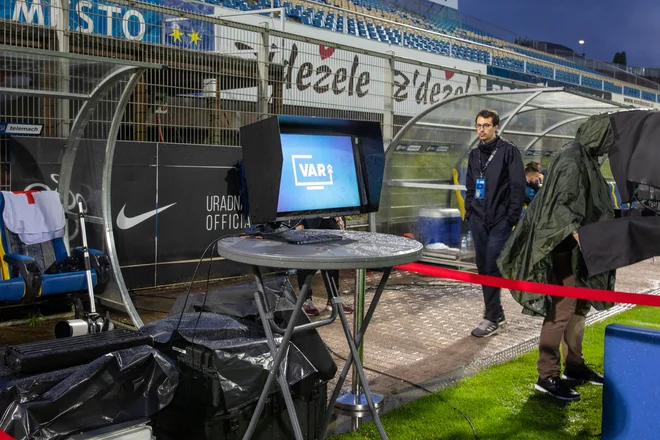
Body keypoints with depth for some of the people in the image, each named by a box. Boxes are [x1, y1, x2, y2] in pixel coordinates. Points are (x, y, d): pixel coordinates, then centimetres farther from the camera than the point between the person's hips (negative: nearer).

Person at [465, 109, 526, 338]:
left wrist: (512, 218, -13)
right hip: (478, 220, 7)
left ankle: (491, 319, -2)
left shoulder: (509, 151, -5)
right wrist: (469, 211, 12)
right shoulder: (475, 154, 14)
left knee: (491, 268, -9)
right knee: (483, 268, 9)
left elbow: (518, 186, -8)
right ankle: (497, 314, 21)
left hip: (500, 221, -7)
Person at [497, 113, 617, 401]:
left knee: (579, 305, 16)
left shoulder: (585, 160, 13)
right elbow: (560, 205, -23)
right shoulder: (571, 162, -16)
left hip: (577, 248, 10)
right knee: (562, 307, -8)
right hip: (566, 247, -10)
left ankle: (573, 365, 29)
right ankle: (547, 375, -1)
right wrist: (578, 234, -35)